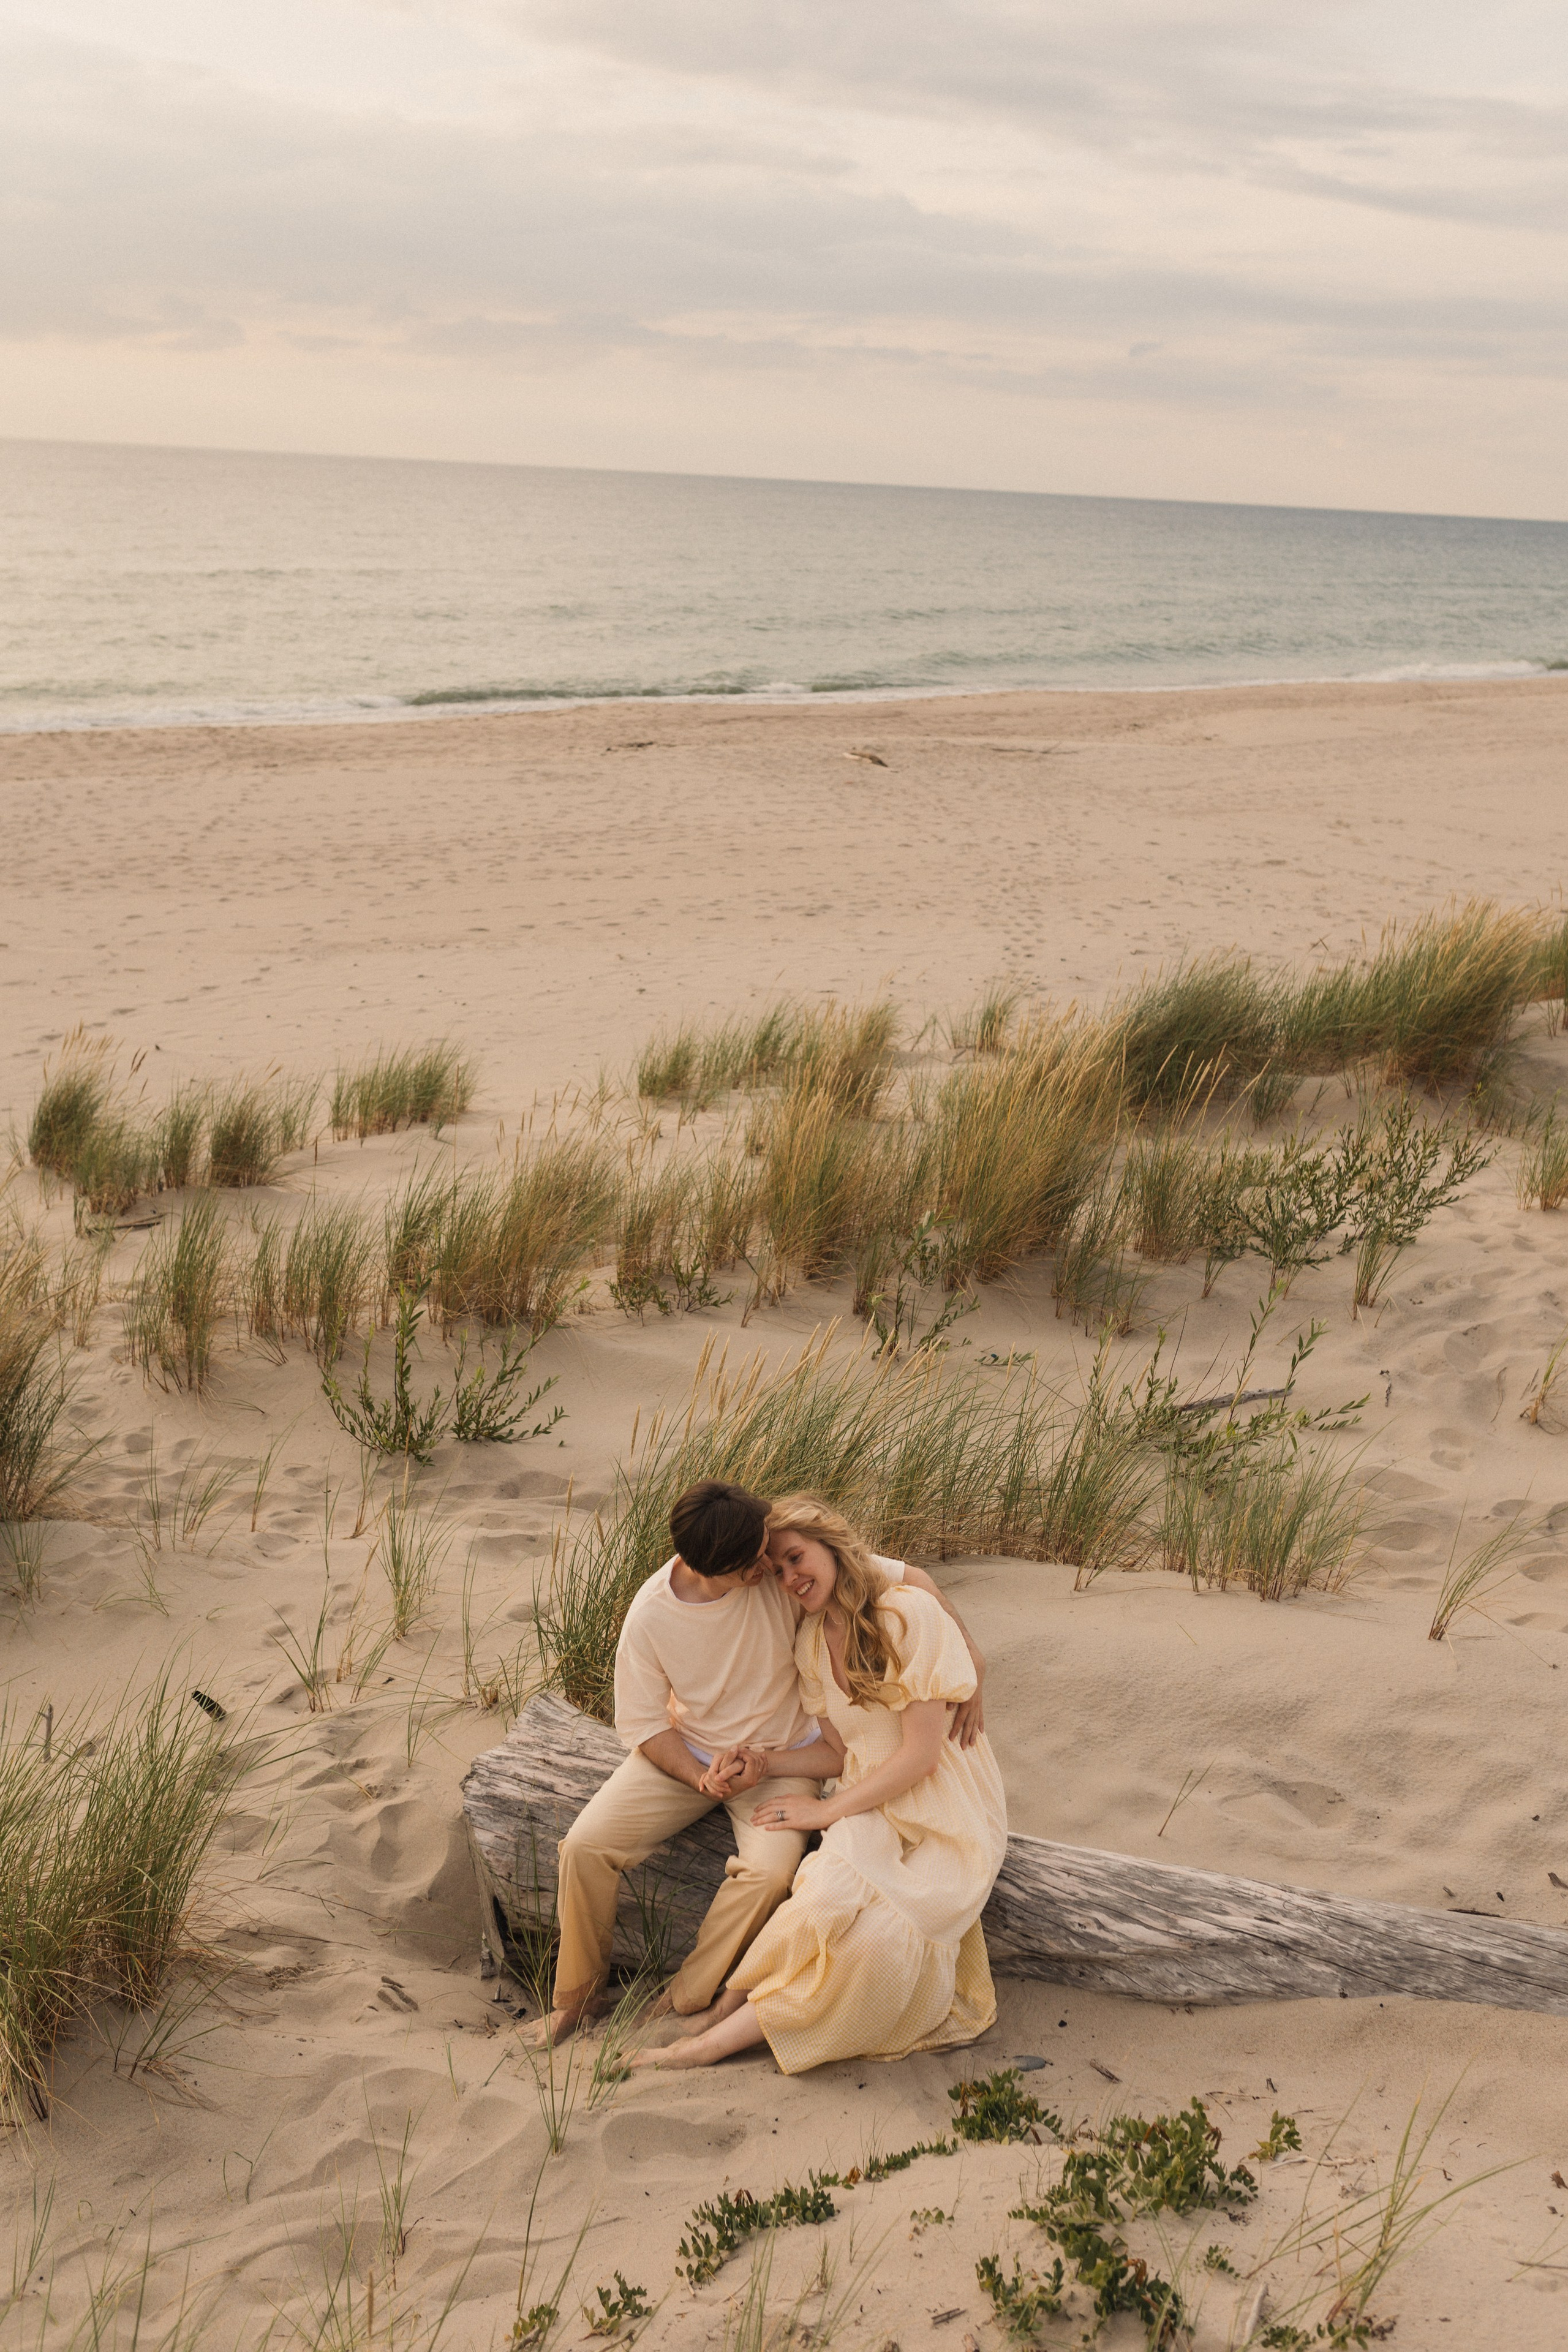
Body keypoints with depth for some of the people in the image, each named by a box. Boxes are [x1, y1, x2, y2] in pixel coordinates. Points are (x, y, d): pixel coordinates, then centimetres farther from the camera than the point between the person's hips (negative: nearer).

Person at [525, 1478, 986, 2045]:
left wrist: (967, 1663, -23)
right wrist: (704, 1780, -23)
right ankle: (577, 1995, 7)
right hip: (686, 1753, 1)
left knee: (771, 1871, -29)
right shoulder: (650, 1616, -21)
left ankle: (684, 2004, -8)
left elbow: (909, 1579, -17)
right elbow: (642, 1724, -8)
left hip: (781, 1756, -1)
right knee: (586, 1845, -17)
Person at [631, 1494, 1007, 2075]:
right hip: (871, 1808, 5)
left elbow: (921, 1752, -16)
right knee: (832, 1894, -30)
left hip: (943, 1818, -5)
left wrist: (828, 1811, -12)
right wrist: (765, 1765, -4)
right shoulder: (811, 1641, 7)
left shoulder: (908, 1614, -16)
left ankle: (724, 2034, -17)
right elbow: (839, 1752, 12)